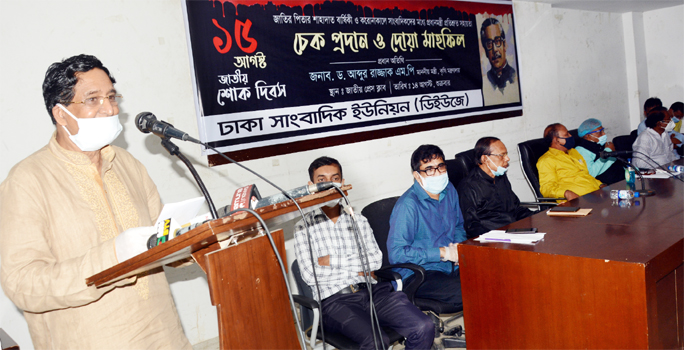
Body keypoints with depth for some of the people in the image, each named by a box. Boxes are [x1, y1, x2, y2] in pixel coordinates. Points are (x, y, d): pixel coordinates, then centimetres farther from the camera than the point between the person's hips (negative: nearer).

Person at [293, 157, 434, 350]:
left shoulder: (358, 220, 20)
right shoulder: (304, 227, 8)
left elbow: (375, 260, 6)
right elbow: (310, 275, -4)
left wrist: (333, 261, -3)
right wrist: (357, 268, 0)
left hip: (370, 291, 4)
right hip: (334, 300, -4)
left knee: (424, 327, -18)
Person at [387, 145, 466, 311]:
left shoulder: (449, 190, 9)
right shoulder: (408, 205, -17)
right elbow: (396, 253, -19)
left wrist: (458, 246, 1)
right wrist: (443, 253, -17)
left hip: (453, 266, 7)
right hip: (417, 275, -7)